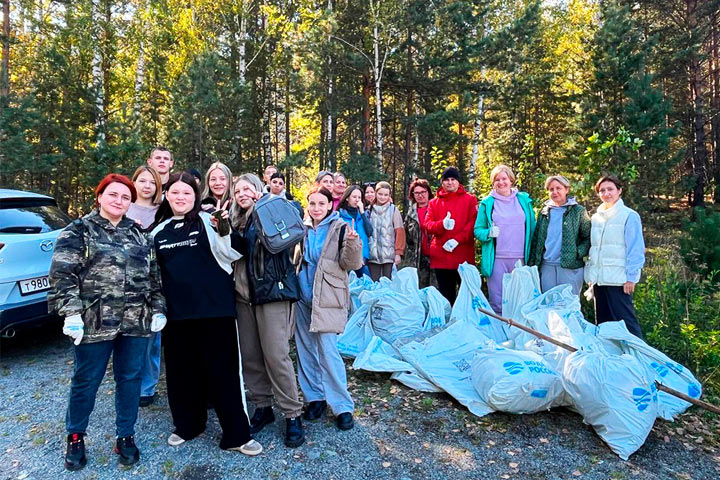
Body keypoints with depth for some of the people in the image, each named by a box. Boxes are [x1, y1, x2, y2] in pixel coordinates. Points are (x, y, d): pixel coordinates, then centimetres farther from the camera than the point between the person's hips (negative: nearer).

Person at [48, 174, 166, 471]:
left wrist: (158, 309, 7)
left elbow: (153, 275, 13)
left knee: (130, 379, 10)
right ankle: (75, 437, 32)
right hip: (94, 322, -3)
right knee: (86, 381, 9)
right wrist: (71, 313, -16)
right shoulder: (78, 231, 0)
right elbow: (62, 275, -8)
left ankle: (125, 437, 26)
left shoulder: (138, 234, 13)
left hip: (135, 322, 4)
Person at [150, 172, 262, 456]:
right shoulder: (159, 232, 12)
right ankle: (188, 424, 35)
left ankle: (236, 434, 12)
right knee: (181, 370, 14)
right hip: (177, 311, 5)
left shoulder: (208, 222, -2)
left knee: (223, 370, 0)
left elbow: (231, 255, -10)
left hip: (215, 307, -5)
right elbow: (155, 272, 21)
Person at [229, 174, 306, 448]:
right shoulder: (236, 221, 16)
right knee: (250, 355, 9)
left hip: (272, 291, -6)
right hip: (244, 294, 6)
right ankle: (262, 407, 25)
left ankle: (292, 415, 6)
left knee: (276, 355, -7)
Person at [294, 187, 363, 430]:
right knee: (305, 350, 12)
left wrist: (352, 242, -30)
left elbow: (351, 264, -13)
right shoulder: (302, 228, 8)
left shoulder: (340, 228, -7)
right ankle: (315, 397, 28)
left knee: (328, 352, -8)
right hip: (303, 297, 6)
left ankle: (343, 406, 5)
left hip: (327, 299, -6)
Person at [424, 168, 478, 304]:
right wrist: (442, 224, -19)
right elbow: (428, 225, 2)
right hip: (440, 256, 3)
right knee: (446, 294, 10)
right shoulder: (434, 202, 14)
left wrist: (457, 239, -16)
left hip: (463, 256, -3)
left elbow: (473, 223, -4)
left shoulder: (470, 199, 7)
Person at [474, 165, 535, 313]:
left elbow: (532, 227, 13)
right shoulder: (487, 203, 6)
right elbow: (478, 230, 6)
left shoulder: (524, 200, 11)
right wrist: (489, 233, -16)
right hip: (496, 258, -2)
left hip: (521, 258, 2)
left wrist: (532, 254, 3)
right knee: (497, 303, 1)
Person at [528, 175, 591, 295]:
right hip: (546, 267, 3)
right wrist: (531, 263, 6)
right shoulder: (544, 212, 12)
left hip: (570, 267, -3)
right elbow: (536, 239, 12)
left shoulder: (578, 211, 3)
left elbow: (588, 237, 0)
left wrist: (578, 253, -14)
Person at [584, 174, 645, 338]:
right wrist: (590, 275, 14)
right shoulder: (596, 217, 14)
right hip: (599, 280, 7)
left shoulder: (629, 216, -4)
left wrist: (631, 277, -12)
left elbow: (636, 250, -8)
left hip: (618, 280, -6)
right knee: (602, 323, 12)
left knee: (625, 321, -7)